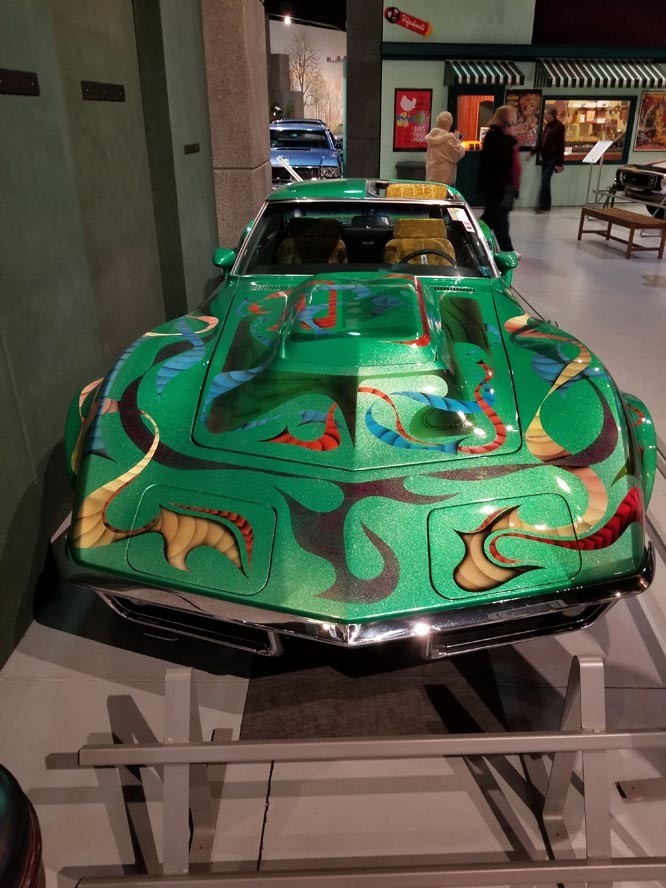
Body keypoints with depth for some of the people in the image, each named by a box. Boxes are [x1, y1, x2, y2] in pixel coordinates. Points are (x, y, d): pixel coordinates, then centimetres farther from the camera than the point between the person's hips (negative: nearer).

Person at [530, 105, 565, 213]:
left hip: (553, 157, -8)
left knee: (545, 180, -14)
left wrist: (560, 163, -16)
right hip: (545, 157, 8)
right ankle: (546, 205, 14)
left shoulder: (559, 126, -11)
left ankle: (542, 205, -15)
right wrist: (533, 153, 18)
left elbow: (561, 145, -13)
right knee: (545, 181, 8)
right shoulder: (547, 125, 13)